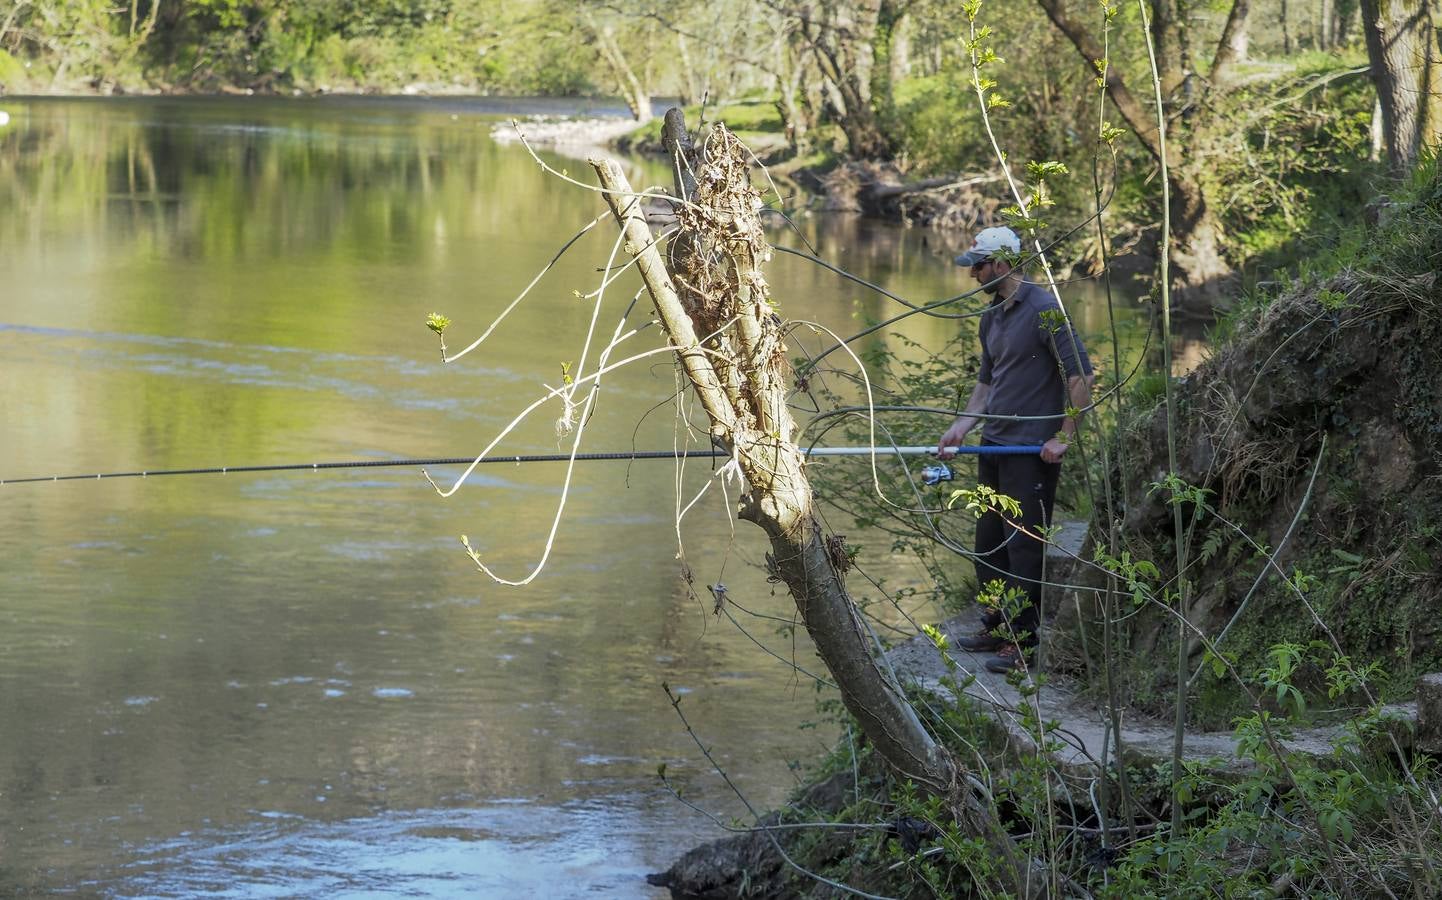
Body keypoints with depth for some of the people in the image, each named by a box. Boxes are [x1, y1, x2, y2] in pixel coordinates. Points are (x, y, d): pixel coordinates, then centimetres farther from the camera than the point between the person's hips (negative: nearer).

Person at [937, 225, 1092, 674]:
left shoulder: (1044, 309, -14)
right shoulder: (992, 317, 14)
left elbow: (1081, 375, -17)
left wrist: (1064, 437, -17)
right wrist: (961, 427, 10)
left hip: (1032, 449, -9)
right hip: (994, 444, 9)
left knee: (1023, 545, -6)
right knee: (989, 543, 14)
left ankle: (1021, 641, -2)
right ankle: (996, 628, 25)